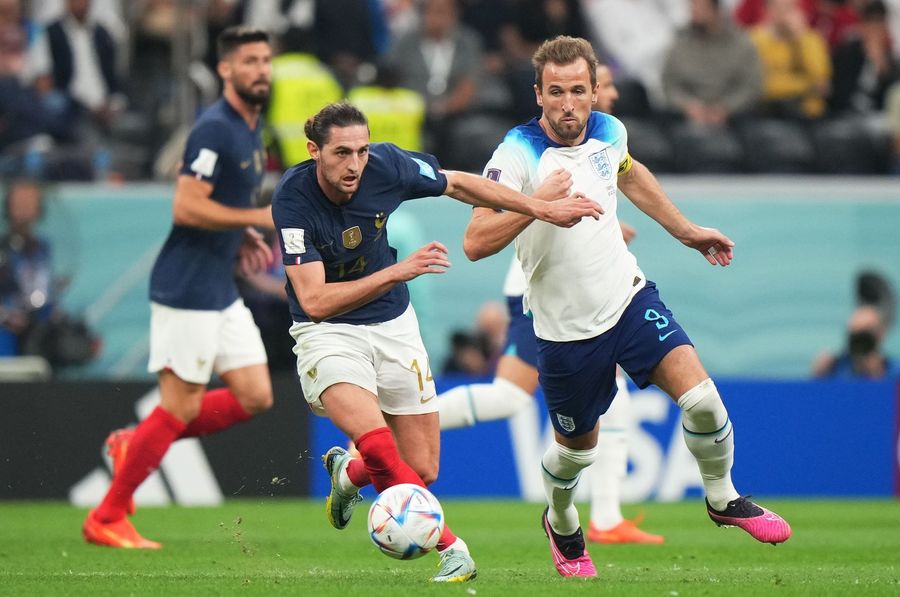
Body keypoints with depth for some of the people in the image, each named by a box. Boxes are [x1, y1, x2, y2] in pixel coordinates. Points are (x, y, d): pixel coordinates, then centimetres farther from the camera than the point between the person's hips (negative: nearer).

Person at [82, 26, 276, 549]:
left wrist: (243, 238, 9)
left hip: (221, 288, 9)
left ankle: (136, 443, 17)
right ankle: (107, 518, 5)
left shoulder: (252, 127, 13)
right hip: (187, 287, -9)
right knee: (181, 407, -5)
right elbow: (186, 208, -23)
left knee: (255, 396, 5)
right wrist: (261, 218, -20)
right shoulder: (214, 129, -16)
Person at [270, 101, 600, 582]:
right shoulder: (293, 199, -24)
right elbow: (315, 301, -29)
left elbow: (457, 184, 6)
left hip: (393, 326, 4)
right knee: (377, 442, -29)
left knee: (422, 471, 2)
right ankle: (449, 547, -13)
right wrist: (397, 272, -37)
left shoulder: (385, 164, -14)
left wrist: (542, 209, 7)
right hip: (327, 332, -4)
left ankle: (348, 473, 34)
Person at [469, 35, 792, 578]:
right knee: (578, 446, 13)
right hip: (567, 327, -3)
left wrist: (685, 229, 29)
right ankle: (562, 525, 46)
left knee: (701, 397, -15)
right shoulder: (518, 156, -20)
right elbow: (476, 242, -28)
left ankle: (724, 499, 11)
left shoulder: (608, 132, -2)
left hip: (630, 298, 4)